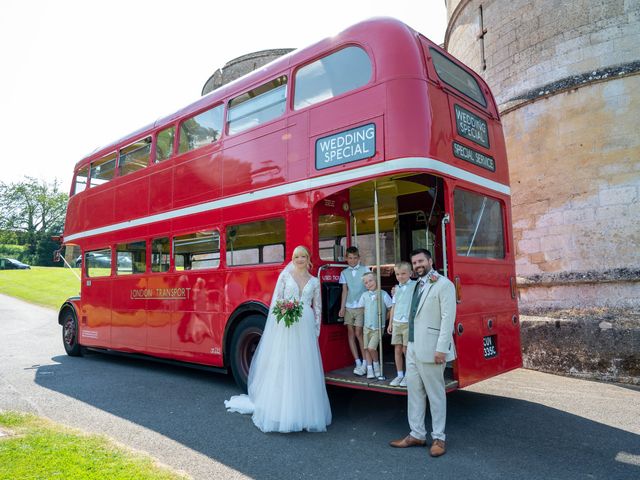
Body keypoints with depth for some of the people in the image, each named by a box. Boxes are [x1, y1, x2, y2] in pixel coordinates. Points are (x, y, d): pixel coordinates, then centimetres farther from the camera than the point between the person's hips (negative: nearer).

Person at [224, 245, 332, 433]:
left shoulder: (314, 281, 11)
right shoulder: (285, 275, 5)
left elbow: (317, 308, 11)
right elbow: (276, 300, 2)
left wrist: (316, 331, 7)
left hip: (306, 328, 2)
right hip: (286, 326, -2)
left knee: (305, 369, 4)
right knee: (283, 366, 0)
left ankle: (305, 412, 13)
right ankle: (282, 410, 8)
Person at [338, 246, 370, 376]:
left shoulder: (365, 270, 1)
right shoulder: (344, 273, 9)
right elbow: (344, 291, 8)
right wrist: (342, 308, 1)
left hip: (361, 306, -4)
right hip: (349, 307, 4)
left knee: (358, 333, -7)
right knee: (350, 334, 4)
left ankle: (365, 363, 2)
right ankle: (358, 362, 12)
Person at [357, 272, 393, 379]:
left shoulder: (383, 294, -8)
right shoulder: (364, 295, 2)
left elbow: (391, 308, -4)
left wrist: (384, 318, 0)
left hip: (378, 328, -4)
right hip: (367, 326, 4)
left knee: (371, 348, -13)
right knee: (366, 349, 4)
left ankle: (376, 364, 12)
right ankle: (369, 370, 15)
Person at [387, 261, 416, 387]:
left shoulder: (415, 285, -5)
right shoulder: (396, 288, 11)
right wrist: (390, 323, 16)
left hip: (409, 323, -5)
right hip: (396, 323, 5)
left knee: (406, 349, 1)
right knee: (397, 349, 7)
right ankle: (399, 375, 18)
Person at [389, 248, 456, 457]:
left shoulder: (444, 284, -9)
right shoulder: (418, 284, 15)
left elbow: (448, 318, -15)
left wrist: (442, 348, -18)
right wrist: (408, 342, 12)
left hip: (431, 349, -8)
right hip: (413, 347, 8)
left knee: (435, 393, 4)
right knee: (414, 391, 13)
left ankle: (438, 438, 18)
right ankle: (417, 434, 25)